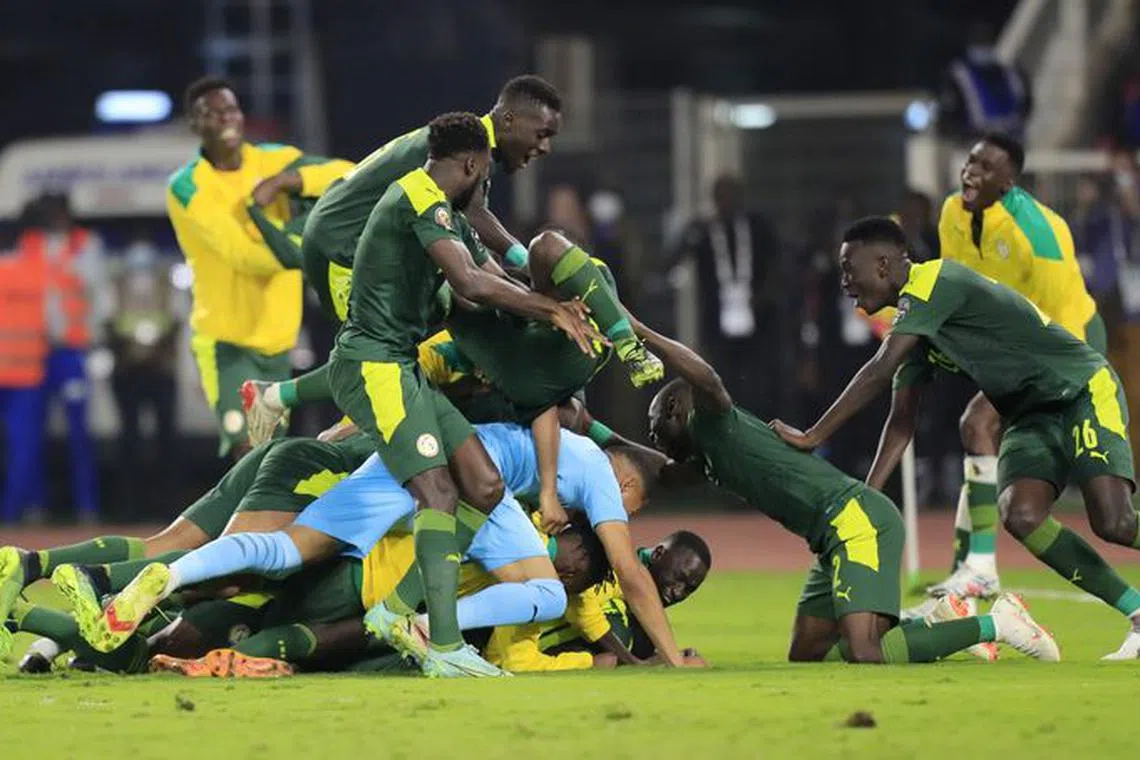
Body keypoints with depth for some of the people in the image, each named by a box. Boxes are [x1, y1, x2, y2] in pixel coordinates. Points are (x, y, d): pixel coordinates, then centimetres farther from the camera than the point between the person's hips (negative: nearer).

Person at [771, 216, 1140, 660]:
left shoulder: (933, 282, -18)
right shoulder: (916, 322, 11)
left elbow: (879, 373, -25)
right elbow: (902, 419, 11)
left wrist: (812, 438, -23)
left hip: (1083, 391, -9)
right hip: (1033, 417, 9)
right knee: (1020, 516, -13)